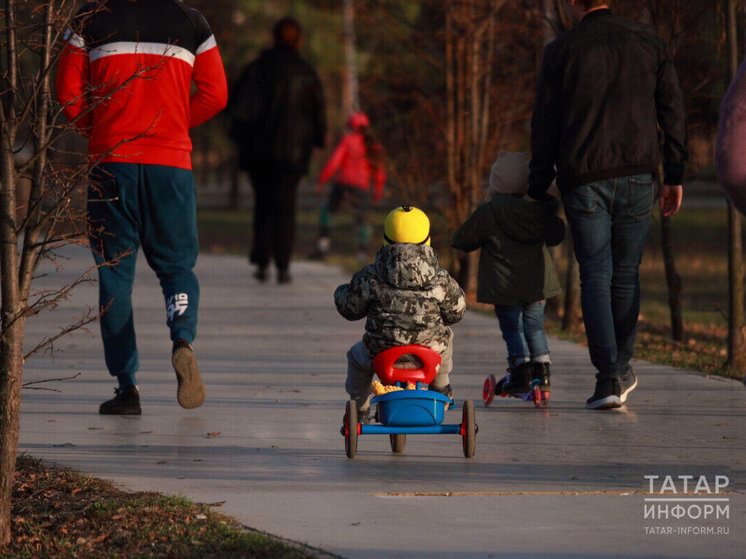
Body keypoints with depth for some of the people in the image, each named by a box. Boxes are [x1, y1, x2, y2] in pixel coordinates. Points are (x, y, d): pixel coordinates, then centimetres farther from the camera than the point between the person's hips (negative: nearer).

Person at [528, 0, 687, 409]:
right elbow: (672, 112, 7)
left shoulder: (560, 51, -2)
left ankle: (608, 378, -11)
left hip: (583, 181, -2)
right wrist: (674, 178, 14)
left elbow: (545, 127, 1)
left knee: (595, 276, 0)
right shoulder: (648, 42, 5)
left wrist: (537, 191, 8)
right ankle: (622, 367, 21)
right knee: (626, 275, 14)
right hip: (637, 176, 2)